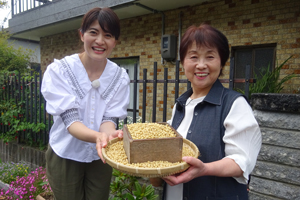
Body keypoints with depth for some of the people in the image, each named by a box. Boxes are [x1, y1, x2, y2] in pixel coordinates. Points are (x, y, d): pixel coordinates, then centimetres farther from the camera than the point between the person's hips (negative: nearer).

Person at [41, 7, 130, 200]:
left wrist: (110, 135, -35)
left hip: (100, 157, 2)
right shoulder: (58, 70, -16)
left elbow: (109, 118, -12)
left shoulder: (120, 77, -9)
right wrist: (97, 136, -43)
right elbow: (69, 118, -23)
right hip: (65, 156, -2)